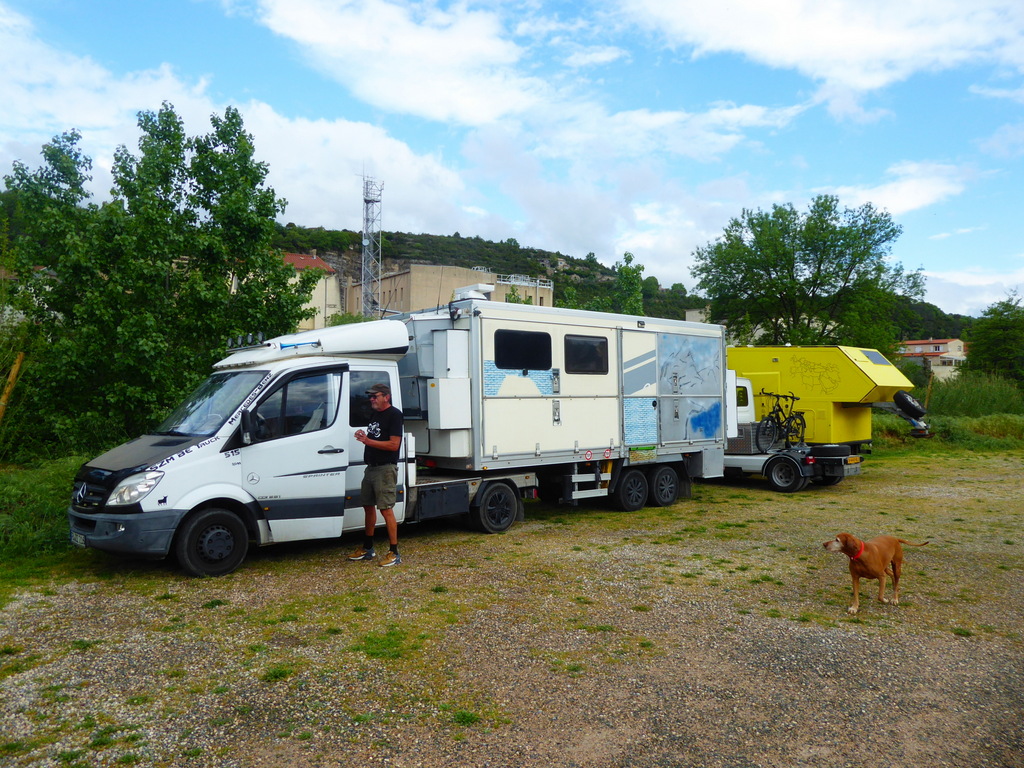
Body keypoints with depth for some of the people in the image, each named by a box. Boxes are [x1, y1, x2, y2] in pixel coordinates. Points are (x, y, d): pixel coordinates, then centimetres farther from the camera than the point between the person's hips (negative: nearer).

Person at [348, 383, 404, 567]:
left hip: (385, 469, -9)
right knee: (368, 506, 15)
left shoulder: (394, 415, -11)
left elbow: (394, 444, -19)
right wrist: (363, 437, 2)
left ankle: (394, 553, -3)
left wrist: (368, 441, -20)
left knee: (386, 509, -9)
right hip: (371, 467, 9)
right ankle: (367, 548, 26)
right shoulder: (375, 414, 17)